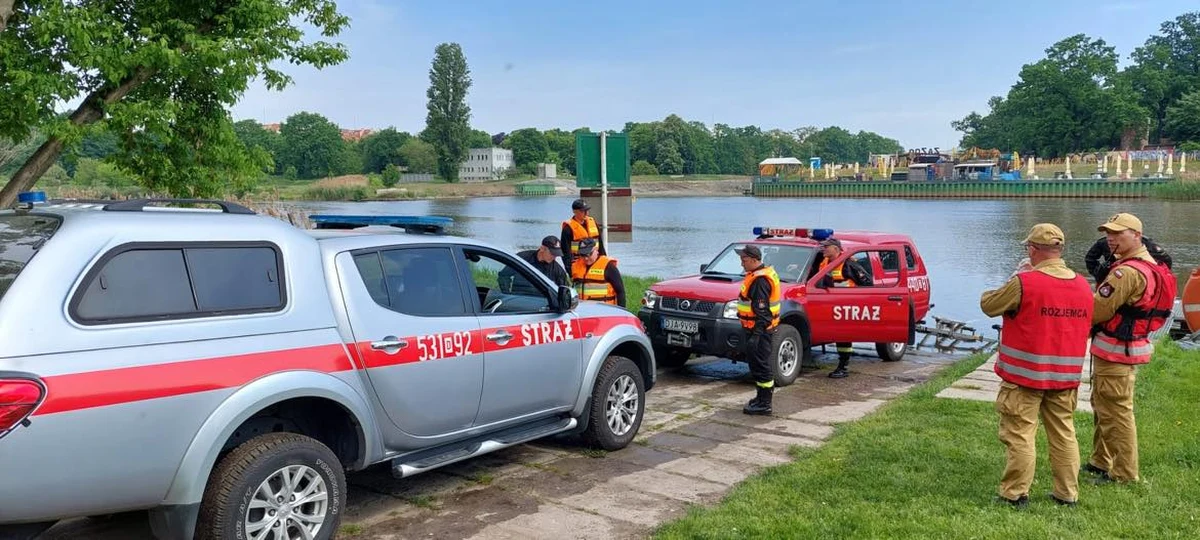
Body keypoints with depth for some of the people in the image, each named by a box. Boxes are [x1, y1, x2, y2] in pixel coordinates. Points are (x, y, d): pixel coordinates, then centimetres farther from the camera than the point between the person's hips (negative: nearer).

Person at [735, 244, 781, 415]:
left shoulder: (760, 280, -20)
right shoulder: (758, 275, 14)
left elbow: (761, 310, -25)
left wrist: (756, 334, -27)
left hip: (759, 329, -11)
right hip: (757, 328, 11)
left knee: (761, 365, -5)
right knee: (757, 364, 18)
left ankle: (764, 404, 0)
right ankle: (761, 396, 29)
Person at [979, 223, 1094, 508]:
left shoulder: (1024, 283, -17)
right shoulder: (1083, 285, 4)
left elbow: (988, 305, -5)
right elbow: (1085, 327, 16)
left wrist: (1005, 289, 14)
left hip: (1025, 374, -6)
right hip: (1066, 376, 6)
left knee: (1019, 434, 3)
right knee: (1064, 434, 15)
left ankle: (1016, 493, 8)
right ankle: (1068, 493, 23)